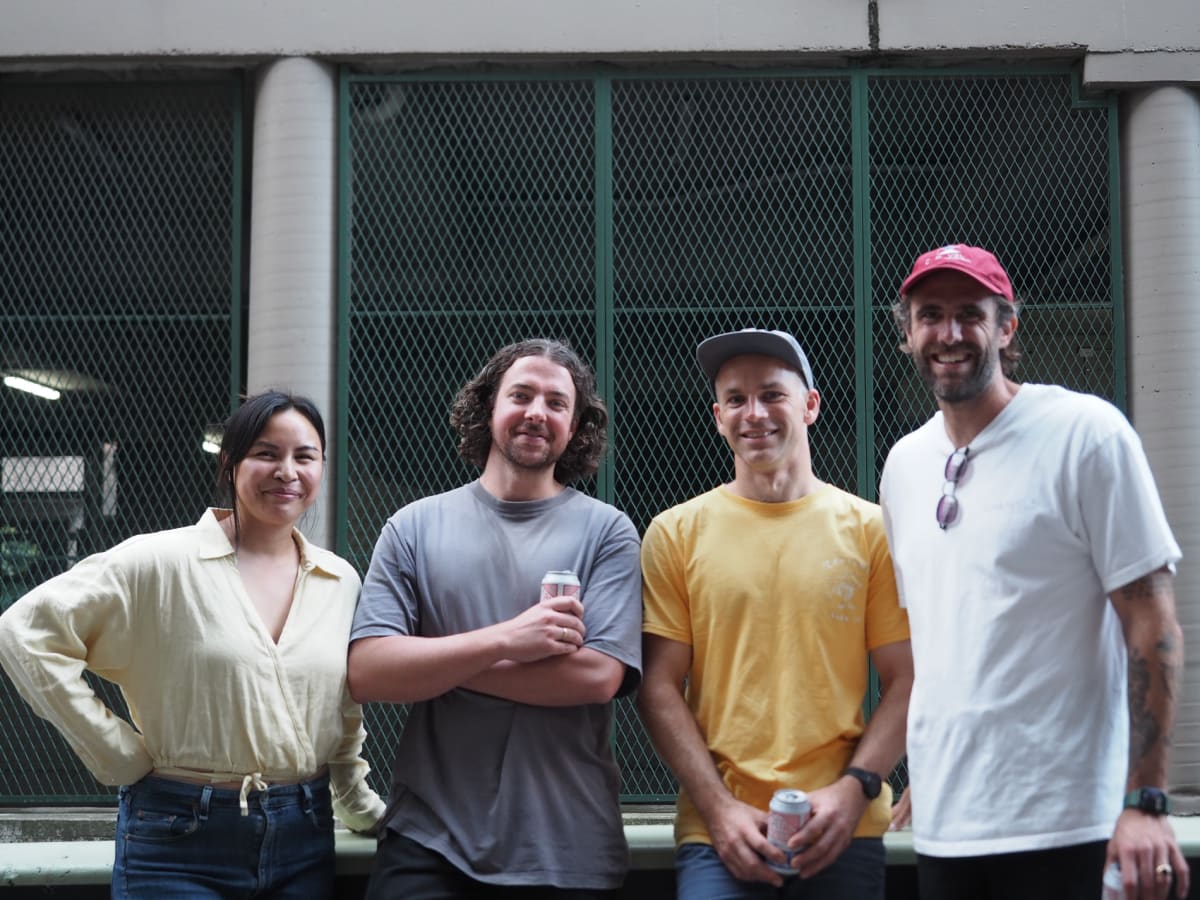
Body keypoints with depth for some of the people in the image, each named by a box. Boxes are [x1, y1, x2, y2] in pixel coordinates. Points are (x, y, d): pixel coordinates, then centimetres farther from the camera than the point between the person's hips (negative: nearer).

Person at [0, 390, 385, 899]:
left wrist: (362, 809, 18)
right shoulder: (161, 563, -6)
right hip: (183, 838, -4)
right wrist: (121, 755, -10)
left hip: (304, 838, 4)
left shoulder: (342, 581, 8)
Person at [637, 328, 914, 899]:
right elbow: (659, 688, 2)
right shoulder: (676, 533, 4)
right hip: (720, 833, 0)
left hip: (843, 831, 1)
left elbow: (907, 683, 3)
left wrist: (855, 788, -9)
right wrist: (718, 807, -8)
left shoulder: (869, 529, 4)